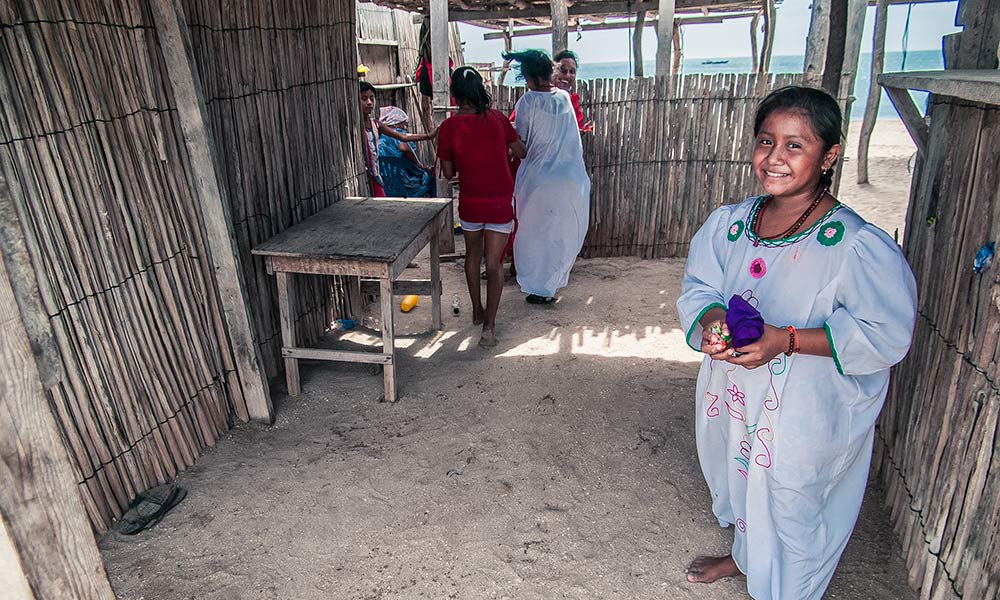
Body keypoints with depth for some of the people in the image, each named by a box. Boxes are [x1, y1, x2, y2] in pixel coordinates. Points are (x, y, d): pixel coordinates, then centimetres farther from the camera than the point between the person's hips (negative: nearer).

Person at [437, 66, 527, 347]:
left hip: (470, 202, 0)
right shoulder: (497, 118, -5)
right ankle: (489, 326, -1)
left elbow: (448, 173, -1)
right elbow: (522, 151, 7)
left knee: (473, 255, 23)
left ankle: (478, 311, 35)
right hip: (501, 202, 0)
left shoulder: (449, 126, -8)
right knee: (493, 264, 4)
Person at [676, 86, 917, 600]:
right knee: (739, 477, 28)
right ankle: (744, 556, 58)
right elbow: (698, 286, 3)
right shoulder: (728, 223, -5)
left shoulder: (857, 245, -22)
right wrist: (711, 319, -20)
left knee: (790, 501, 15)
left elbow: (886, 334, -19)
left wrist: (787, 340, -29)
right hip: (734, 397, 6)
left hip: (807, 413, -5)